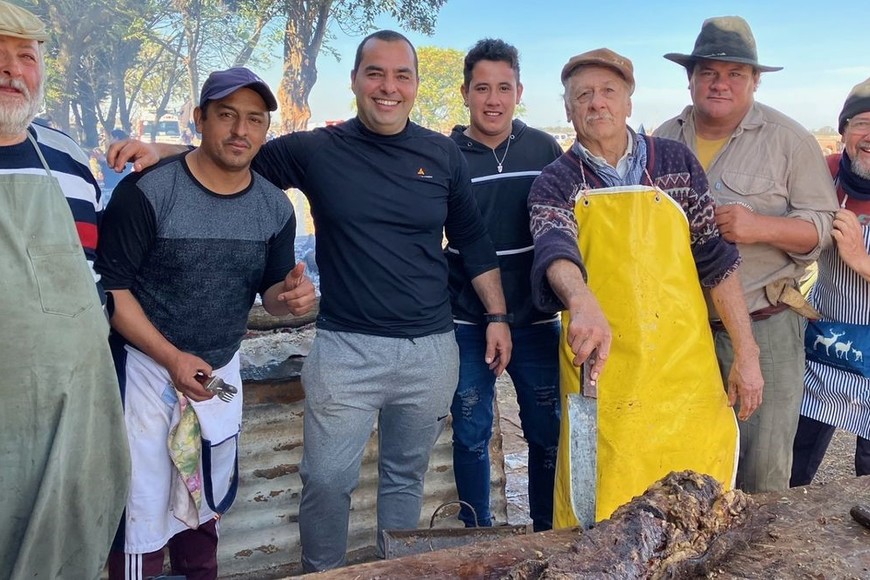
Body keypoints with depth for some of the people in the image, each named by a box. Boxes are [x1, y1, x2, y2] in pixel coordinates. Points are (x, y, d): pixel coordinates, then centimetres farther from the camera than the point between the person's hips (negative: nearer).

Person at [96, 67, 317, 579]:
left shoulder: (275, 206, -3)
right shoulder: (147, 190, -16)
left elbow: (271, 292, 6)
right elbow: (112, 286, -14)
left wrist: (290, 295, -19)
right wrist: (172, 358, -22)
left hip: (222, 370, 5)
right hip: (148, 367, -4)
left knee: (206, 500, 19)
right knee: (142, 510, -1)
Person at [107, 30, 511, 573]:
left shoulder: (443, 155, 3)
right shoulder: (317, 150, -2)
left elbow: (474, 241, 9)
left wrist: (497, 316, 6)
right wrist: (160, 151, -10)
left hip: (431, 349, 2)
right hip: (347, 347, -1)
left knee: (406, 476, 17)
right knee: (327, 479, 4)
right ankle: (322, 573, 30)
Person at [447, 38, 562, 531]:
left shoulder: (545, 149, 1)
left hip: (536, 320, 2)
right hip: (467, 324, -1)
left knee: (548, 433, 10)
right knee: (471, 435, 10)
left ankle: (549, 532, 30)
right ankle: (478, 534, 30)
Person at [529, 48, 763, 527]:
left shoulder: (676, 163, 7)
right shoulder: (555, 183, 2)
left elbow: (716, 260, 7)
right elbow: (554, 249, -19)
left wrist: (746, 355, 4)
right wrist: (582, 302, -41)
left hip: (688, 375, 2)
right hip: (599, 379, -1)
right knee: (597, 525, 4)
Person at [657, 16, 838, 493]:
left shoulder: (789, 140, -2)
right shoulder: (664, 140, 9)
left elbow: (819, 225, -5)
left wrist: (762, 227, -22)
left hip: (763, 325, -3)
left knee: (762, 470, 3)